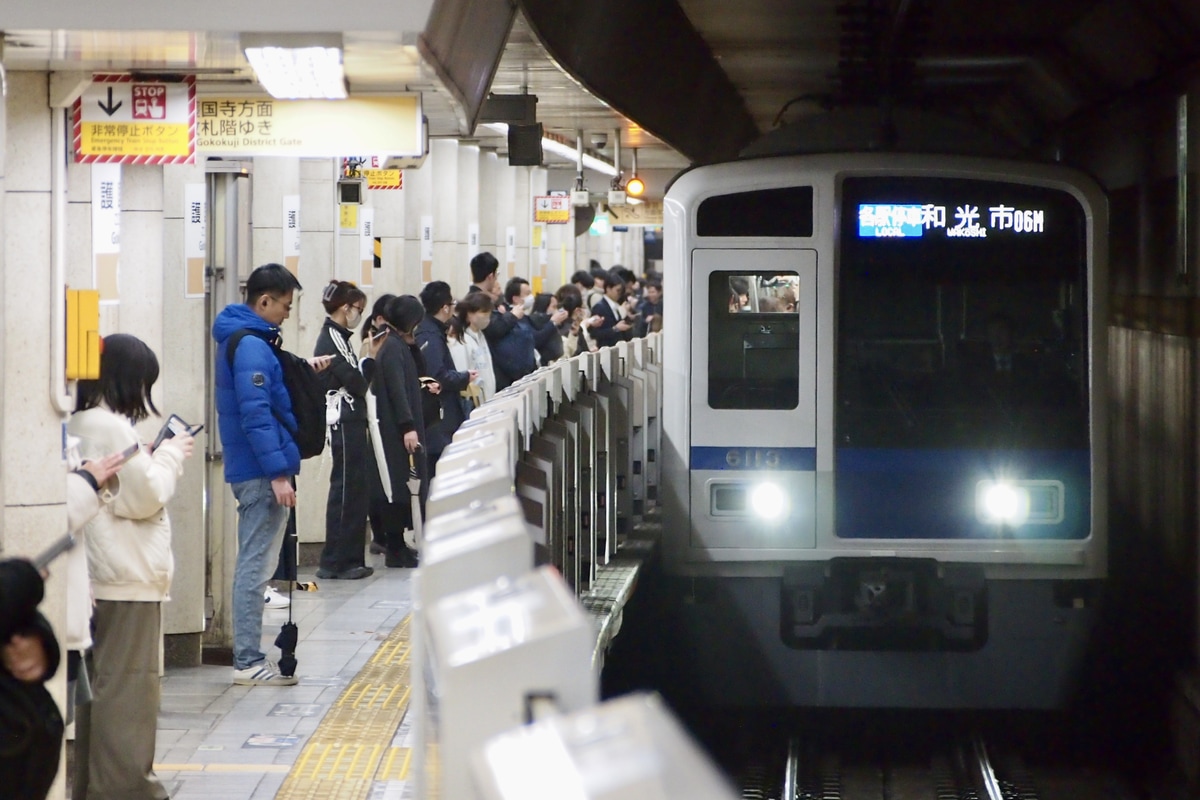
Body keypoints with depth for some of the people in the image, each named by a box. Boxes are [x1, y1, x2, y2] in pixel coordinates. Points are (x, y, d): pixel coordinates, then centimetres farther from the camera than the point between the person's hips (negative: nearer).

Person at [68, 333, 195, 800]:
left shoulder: (81, 425, 14)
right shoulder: (111, 427, -16)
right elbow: (144, 497, -15)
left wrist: (158, 457, 11)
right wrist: (171, 456, -2)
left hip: (101, 577, 10)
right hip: (127, 577, -10)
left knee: (101, 678, 14)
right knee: (127, 682, -5)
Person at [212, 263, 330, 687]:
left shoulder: (246, 340, 15)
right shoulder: (251, 346, -17)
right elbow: (256, 414, -23)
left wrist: (301, 368, 13)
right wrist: (278, 472, -24)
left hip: (253, 473, 11)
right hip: (261, 474, -11)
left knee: (253, 564, 14)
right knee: (255, 566, -7)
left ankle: (249, 657, 20)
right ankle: (248, 663, -4)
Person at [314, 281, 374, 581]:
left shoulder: (335, 337, 17)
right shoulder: (332, 339, -13)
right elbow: (357, 384, -16)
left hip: (350, 423, 10)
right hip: (344, 423, -10)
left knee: (356, 490, 11)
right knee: (346, 491, -7)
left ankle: (349, 559, 15)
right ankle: (335, 562, -3)